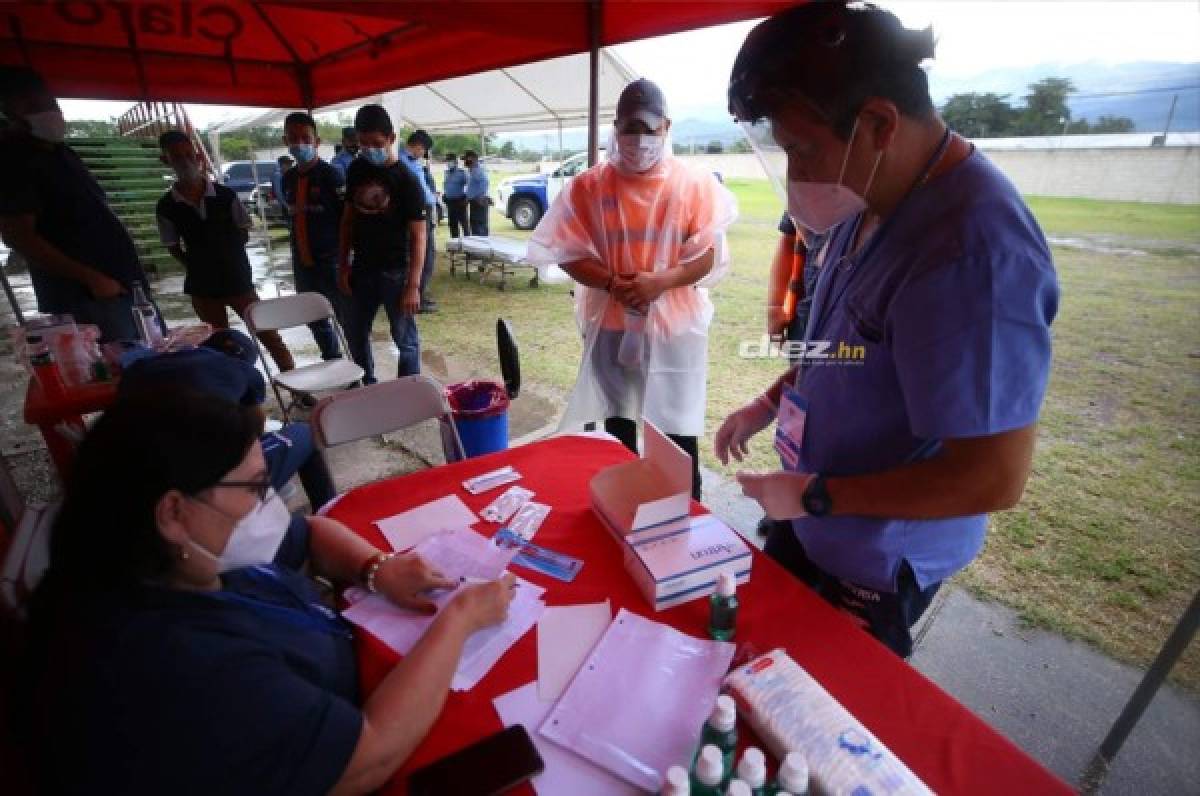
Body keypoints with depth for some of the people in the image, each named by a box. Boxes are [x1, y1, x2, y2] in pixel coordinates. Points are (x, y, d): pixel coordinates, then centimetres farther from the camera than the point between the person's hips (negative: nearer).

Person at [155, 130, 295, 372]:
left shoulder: (225, 195, -5)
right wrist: (198, 266, -3)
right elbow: (174, 248, 5)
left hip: (238, 278, -1)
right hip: (202, 286, 2)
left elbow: (244, 234, 4)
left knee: (268, 334, -2)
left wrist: (228, 255, -3)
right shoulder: (166, 207, -4)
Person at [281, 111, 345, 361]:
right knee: (315, 320, 17)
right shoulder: (288, 178, 10)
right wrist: (297, 254, 15)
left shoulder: (330, 175, -10)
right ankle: (333, 363, 34)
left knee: (348, 318, -1)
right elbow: (293, 217, 18)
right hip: (302, 264, 7)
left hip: (331, 261, -7)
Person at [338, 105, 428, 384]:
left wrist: (413, 285, -19)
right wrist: (343, 265, 7)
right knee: (356, 334, 16)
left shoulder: (406, 180, -12)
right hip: (362, 269, 6)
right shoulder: (357, 170, 4)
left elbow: (418, 236, -14)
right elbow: (348, 218, 12)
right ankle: (366, 387, 36)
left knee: (405, 339, 3)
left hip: (395, 272, -6)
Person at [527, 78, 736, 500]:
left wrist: (660, 282, -21)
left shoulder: (696, 184, -2)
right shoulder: (589, 187, -1)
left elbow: (710, 257, -4)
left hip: (676, 325, -1)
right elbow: (570, 254, -1)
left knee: (679, 433, 3)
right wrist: (614, 284, -19)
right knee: (617, 425, 15)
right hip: (612, 324, 2)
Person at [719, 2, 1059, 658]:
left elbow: (994, 479, -30)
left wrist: (813, 496, -23)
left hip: (875, 562, -8)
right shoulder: (870, 204, -3)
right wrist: (769, 404, 2)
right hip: (814, 523, 9)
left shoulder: (972, 247, -33)